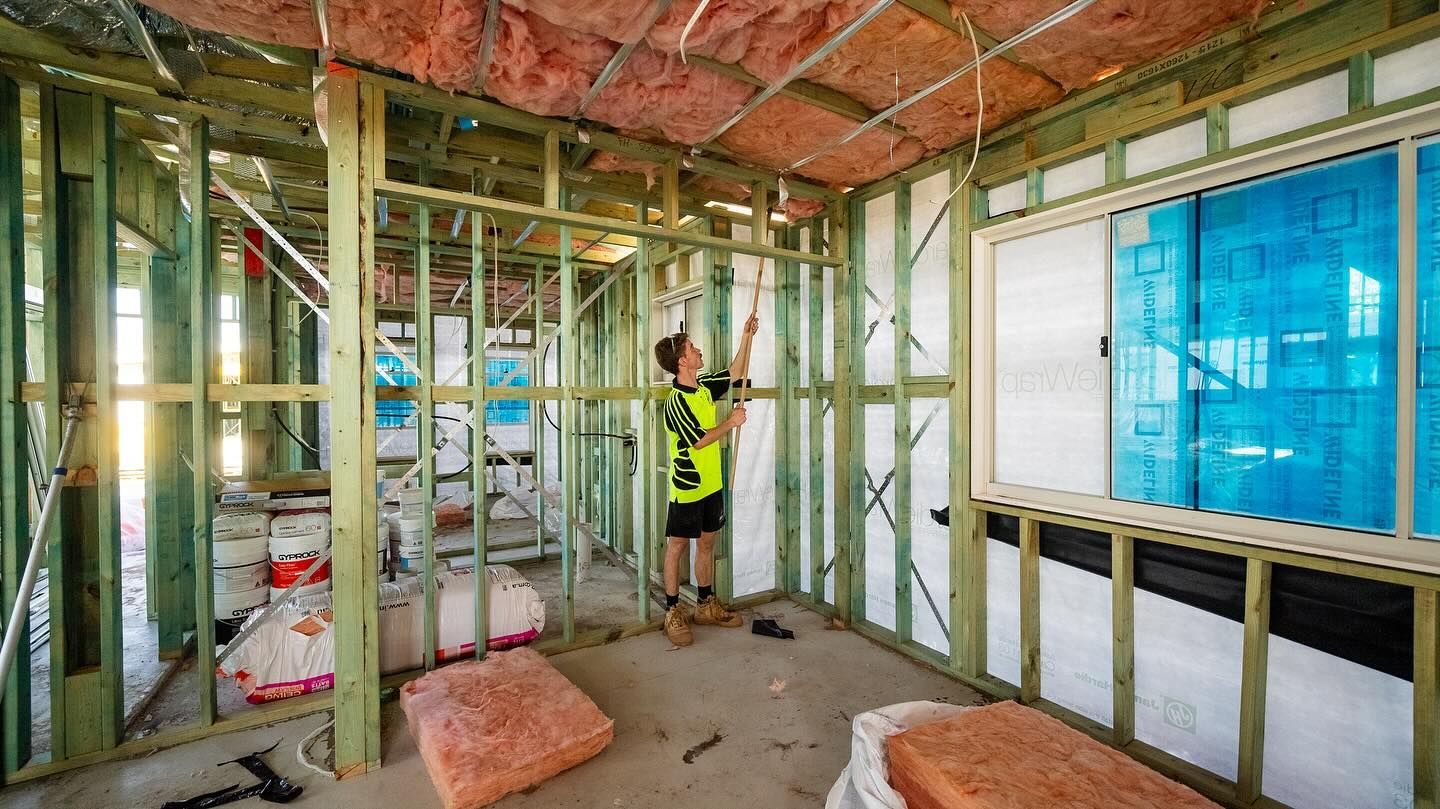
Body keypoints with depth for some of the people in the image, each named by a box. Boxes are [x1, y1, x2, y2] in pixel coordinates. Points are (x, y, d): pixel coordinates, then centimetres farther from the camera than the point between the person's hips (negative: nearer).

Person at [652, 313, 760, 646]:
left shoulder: (705, 387, 7)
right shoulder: (676, 400, -17)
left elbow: (733, 372, 23)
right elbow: (699, 440, -21)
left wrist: (747, 336, 18)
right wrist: (731, 422, -10)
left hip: (711, 484, 8)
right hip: (686, 487, -8)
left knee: (707, 543, 15)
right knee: (678, 545, 4)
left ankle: (706, 605, 29)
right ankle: (673, 612, 16)